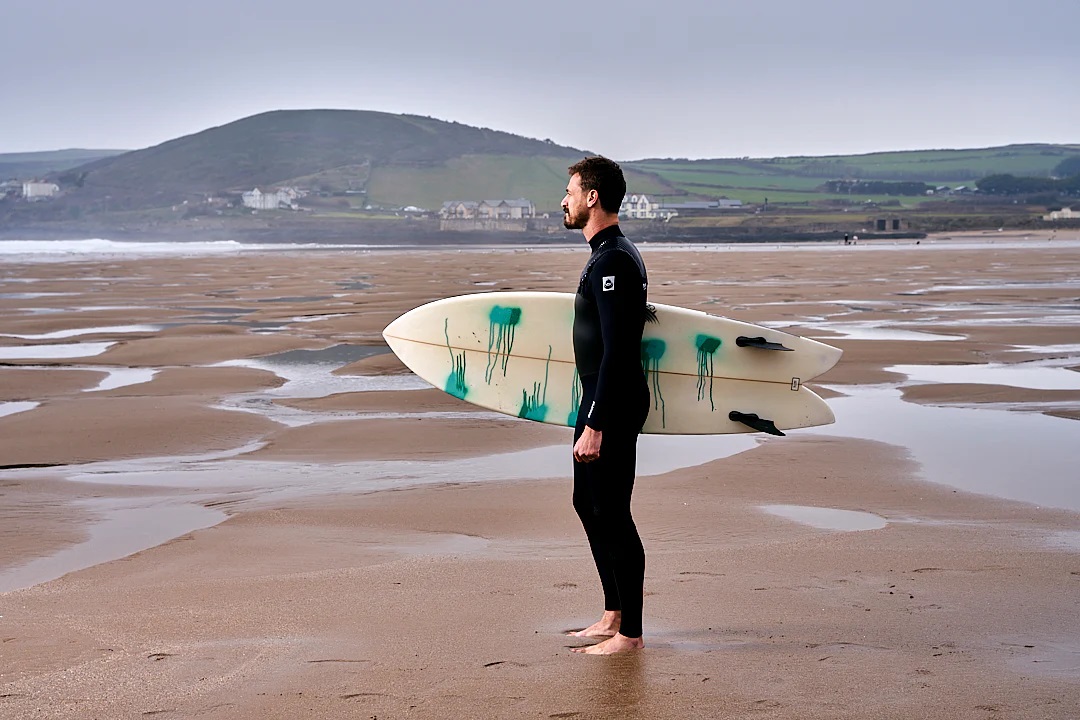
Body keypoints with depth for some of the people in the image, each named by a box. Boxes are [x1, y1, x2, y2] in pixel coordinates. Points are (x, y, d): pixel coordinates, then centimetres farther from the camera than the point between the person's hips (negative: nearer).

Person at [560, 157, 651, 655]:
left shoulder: (612, 261, -19)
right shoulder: (612, 254, 15)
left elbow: (616, 350, -24)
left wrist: (594, 425, -25)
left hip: (613, 406, -11)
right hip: (601, 399, 11)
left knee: (611, 513, -5)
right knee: (588, 504, 18)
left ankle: (630, 634, 2)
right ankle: (614, 615, 27)